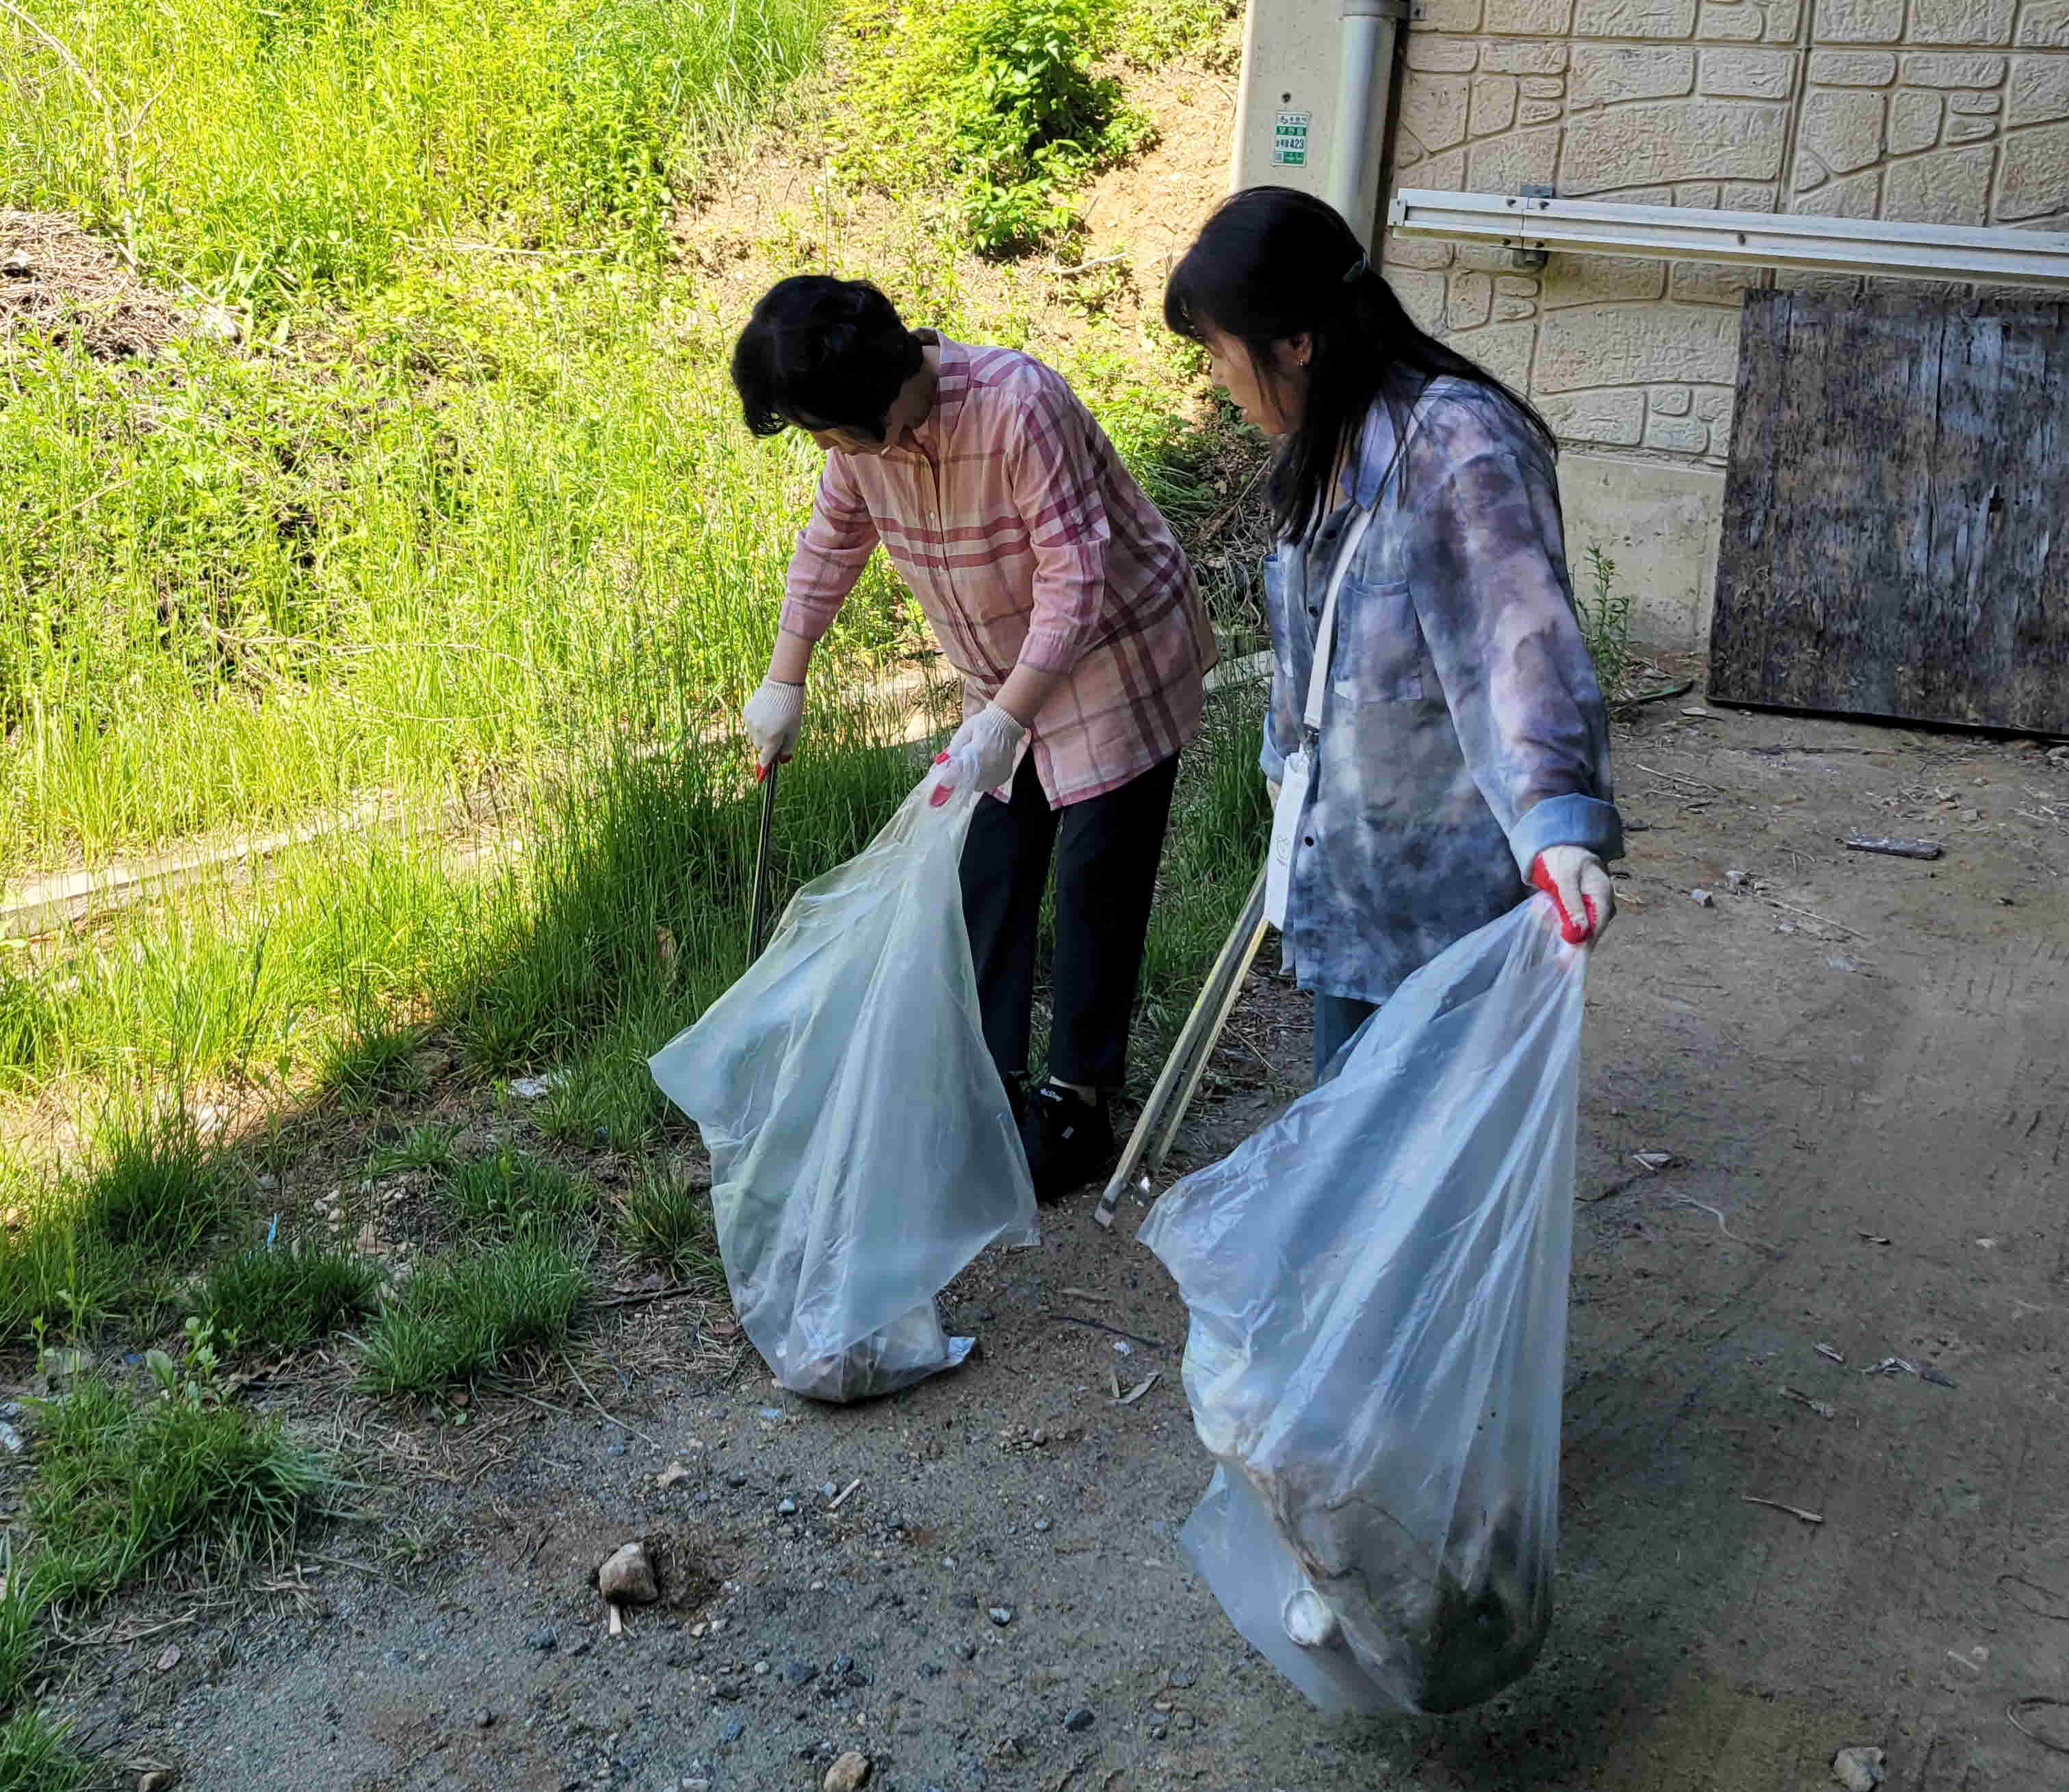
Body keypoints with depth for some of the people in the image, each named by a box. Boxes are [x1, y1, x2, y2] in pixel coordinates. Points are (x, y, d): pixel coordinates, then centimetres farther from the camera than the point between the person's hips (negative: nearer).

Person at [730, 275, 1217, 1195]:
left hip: (1114, 661, -7)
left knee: (1094, 879, -3)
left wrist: (1004, 720, -38)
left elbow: (1076, 580, -33)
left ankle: (1077, 1107, 7)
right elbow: (831, 543, 8)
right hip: (1006, 678, 7)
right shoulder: (865, 428, -10)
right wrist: (784, 680, 11)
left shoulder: (1018, 405, -33)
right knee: (988, 872, 8)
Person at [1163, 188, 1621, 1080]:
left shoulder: (1458, 446, -23)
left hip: (1447, 892, -9)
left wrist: (1559, 828, -45)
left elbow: (1522, 638, -33)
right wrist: (1290, 757, 35)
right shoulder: (1325, 449, 9)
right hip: (1351, 859, 9)